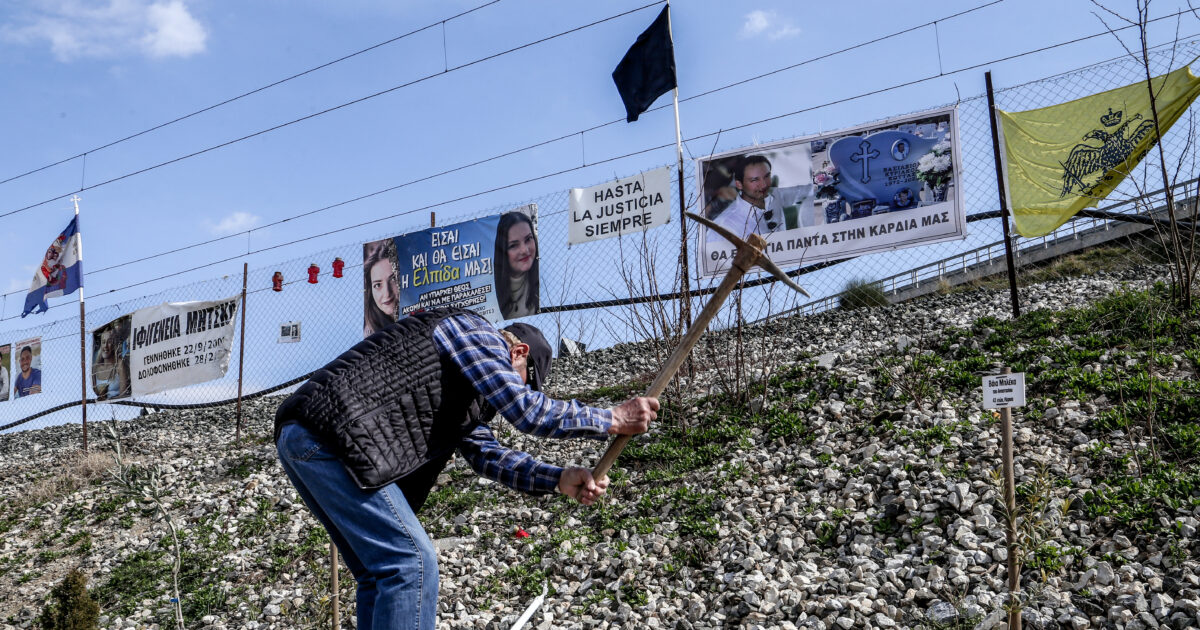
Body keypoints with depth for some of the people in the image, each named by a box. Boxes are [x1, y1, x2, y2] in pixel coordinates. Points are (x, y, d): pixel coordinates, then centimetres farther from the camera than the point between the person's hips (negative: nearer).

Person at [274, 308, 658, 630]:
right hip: (331, 436, -11)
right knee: (412, 562, -11)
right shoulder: (473, 330, 0)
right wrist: (613, 420, 1)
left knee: (381, 573, 14)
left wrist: (560, 480, 7)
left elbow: (486, 453, 18)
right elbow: (530, 412, -9)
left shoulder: (466, 389, 29)